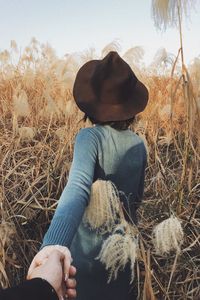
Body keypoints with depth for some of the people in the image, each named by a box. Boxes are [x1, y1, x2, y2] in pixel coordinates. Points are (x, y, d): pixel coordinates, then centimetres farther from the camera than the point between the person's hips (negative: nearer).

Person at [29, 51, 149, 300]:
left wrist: (53, 243, -56)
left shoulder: (90, 137, -23)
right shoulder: (138, 144, -7)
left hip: (91, 248, -3)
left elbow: (78, 189, -42)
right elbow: (137, 197, 6)